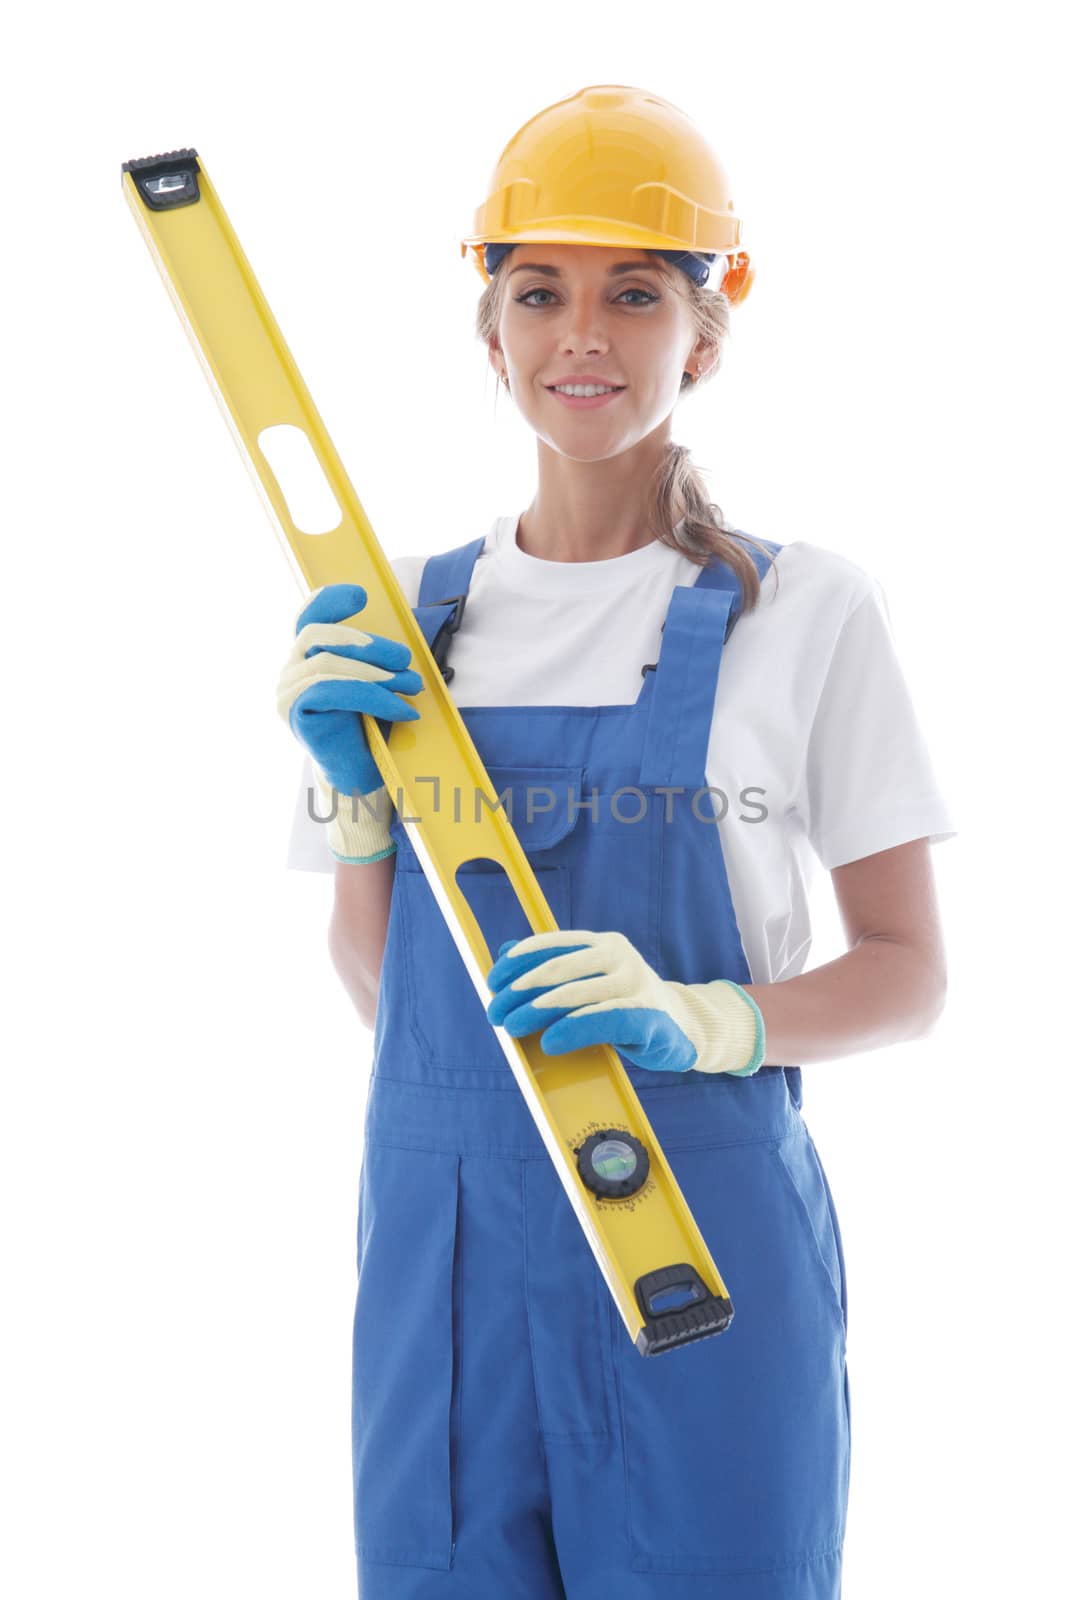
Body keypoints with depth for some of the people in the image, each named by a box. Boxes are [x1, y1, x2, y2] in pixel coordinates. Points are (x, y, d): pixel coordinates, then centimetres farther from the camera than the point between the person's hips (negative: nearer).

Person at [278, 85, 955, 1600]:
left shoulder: (804, 607, -3)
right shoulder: (398, 618, 6)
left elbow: (908, 975, -1)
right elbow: (378, 984, 10)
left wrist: (694, 1019, -18)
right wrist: (356, 793, -7)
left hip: (699, 1240, -2)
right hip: (441, 1237, 3)